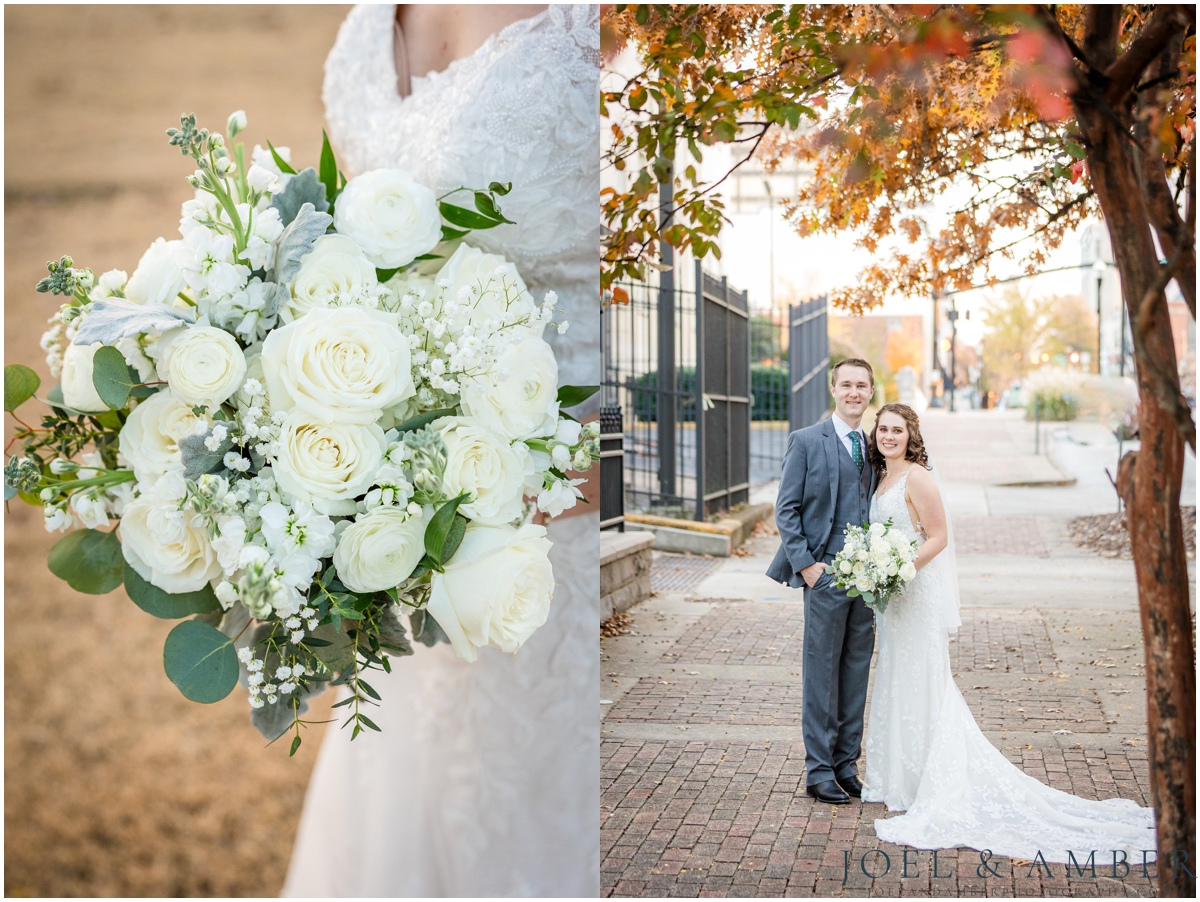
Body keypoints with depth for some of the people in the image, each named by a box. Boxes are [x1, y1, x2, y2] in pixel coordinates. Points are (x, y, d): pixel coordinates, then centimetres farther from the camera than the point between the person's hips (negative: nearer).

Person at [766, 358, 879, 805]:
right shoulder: (806, 441, -2)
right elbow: (786, 509, -4)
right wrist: (805, 565, -11)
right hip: (825, 576, -5)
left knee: (857, 673, 10)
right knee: (822, 673, 0)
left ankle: (846, 764, 20)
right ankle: (819, 771, 9)